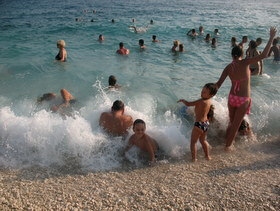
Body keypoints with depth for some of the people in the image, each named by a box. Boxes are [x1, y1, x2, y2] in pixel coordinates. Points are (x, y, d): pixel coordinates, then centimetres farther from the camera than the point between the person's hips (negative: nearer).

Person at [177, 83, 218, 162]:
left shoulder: (201, 101, -23)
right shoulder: (209, 101, 3)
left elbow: (188, 104, -21)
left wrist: (182, 100, -4)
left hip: (199, 124, -9)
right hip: (206, 123, 9)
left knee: (193, 142, 5)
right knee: (203, 140, 26)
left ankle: (194, 158, 7)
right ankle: (207, 156, 34)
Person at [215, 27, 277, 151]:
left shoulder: (228, 67, -3)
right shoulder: (245, 63, -14)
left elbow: (219, 83, -8)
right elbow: (263, 55, -16)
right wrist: (271, 38, -9)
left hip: (232, 98, 3)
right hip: (243, 99, -3)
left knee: (231, 122, 24)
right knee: (236, 124, 12)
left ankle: (227, 141, 36)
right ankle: (228, 146, 23)